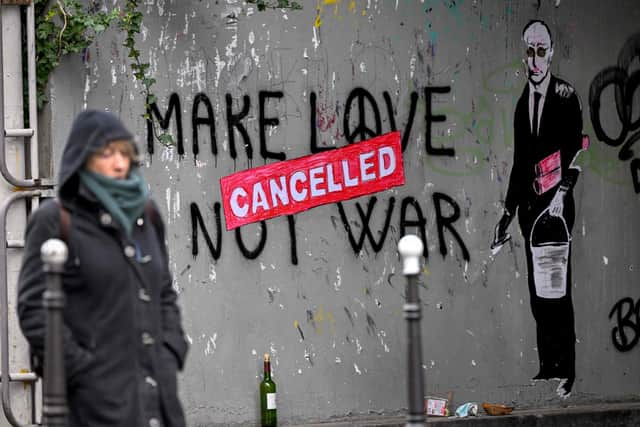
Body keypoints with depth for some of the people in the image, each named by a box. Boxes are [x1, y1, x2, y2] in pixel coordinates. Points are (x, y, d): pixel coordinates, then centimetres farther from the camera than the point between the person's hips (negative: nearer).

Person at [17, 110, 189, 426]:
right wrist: (79, 367, -12)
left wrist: (171, 355, 9)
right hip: (98, 394, -6)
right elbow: (33, 308, -8)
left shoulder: (145, 216, 15)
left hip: (156, 389, 6)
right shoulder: (54, 221, -3)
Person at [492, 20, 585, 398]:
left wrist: (562, 193, -23)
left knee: (558, 289, -7)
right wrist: (509, 211, 18)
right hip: (530, 205, 6)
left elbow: (575, 153, -11)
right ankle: (547, 365, 15)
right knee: (537, 291, 8)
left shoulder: (566, 97, -5)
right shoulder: (522, 104, 14)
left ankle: (567, 370, -3)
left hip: (557, 204, -6)